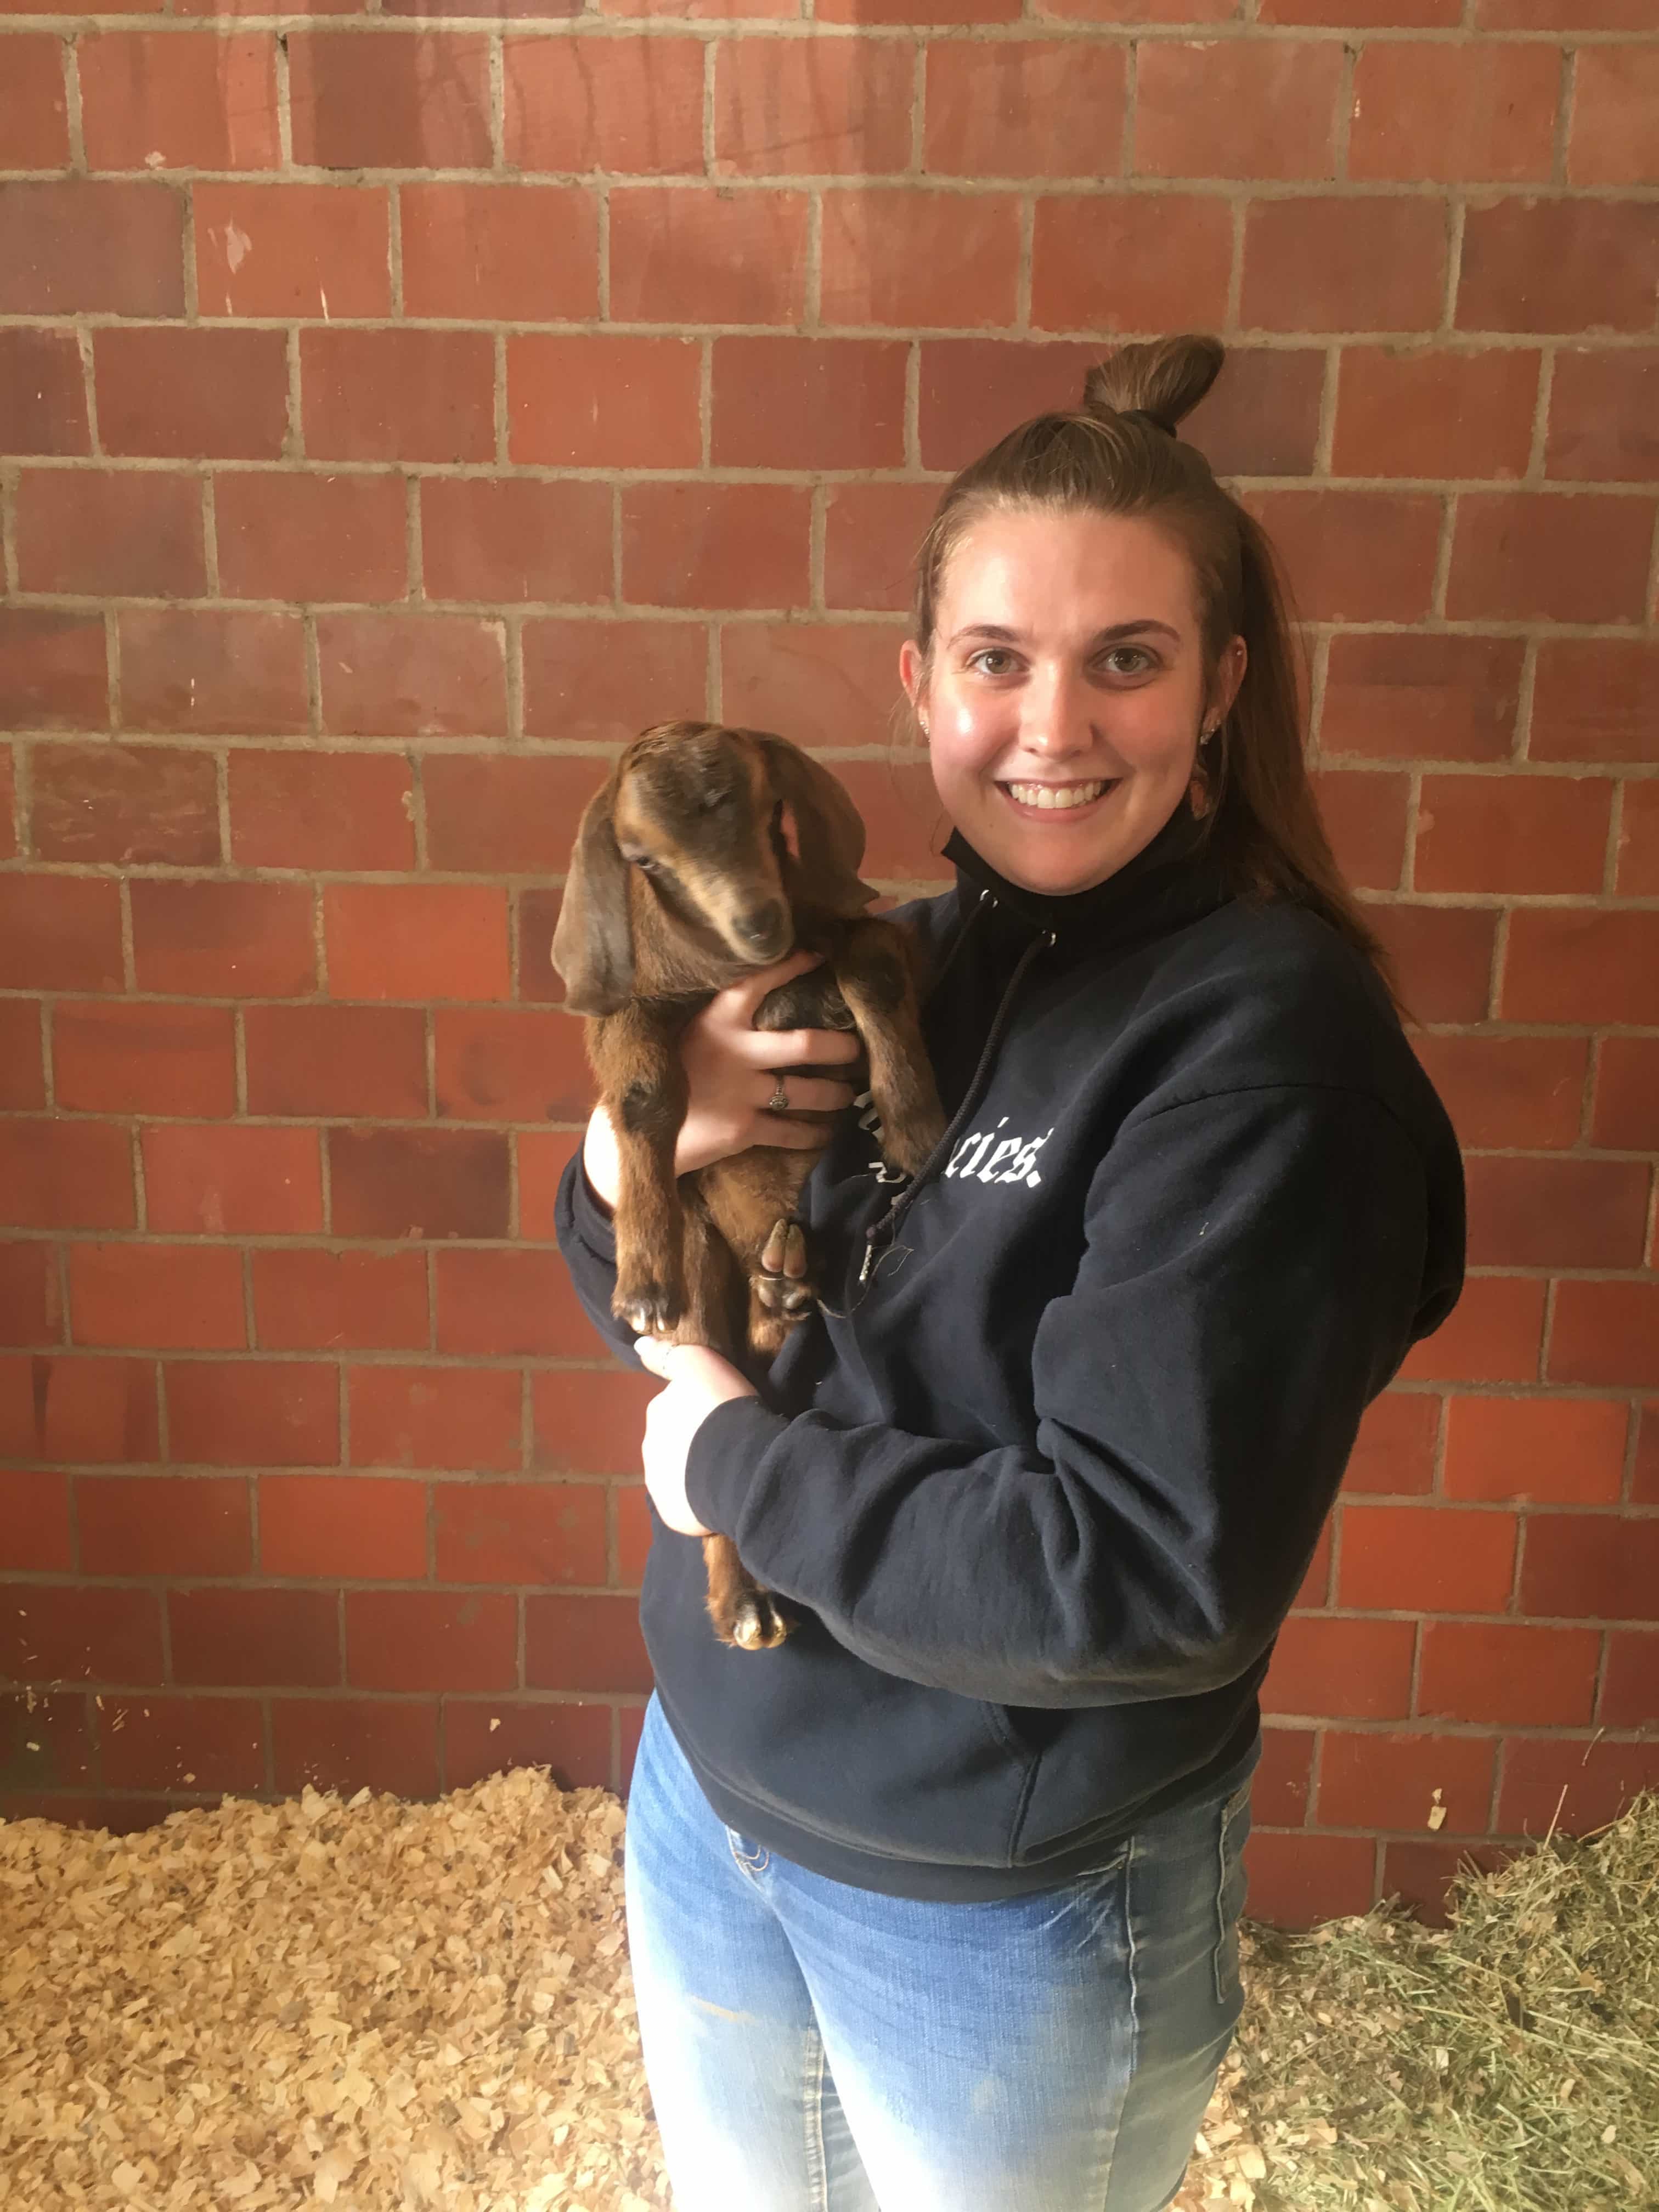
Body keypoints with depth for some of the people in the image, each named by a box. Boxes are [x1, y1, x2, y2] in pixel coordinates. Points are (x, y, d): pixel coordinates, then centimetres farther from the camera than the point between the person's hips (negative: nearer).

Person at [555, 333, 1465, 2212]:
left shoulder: (1274, 1035, -22)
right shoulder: (897, 962, -4)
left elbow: (1152, 1573, -27)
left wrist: (742, 1463, -18)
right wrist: (633, 1159, -18)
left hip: (1016, 1913, -5)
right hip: (710, 1796, 5)